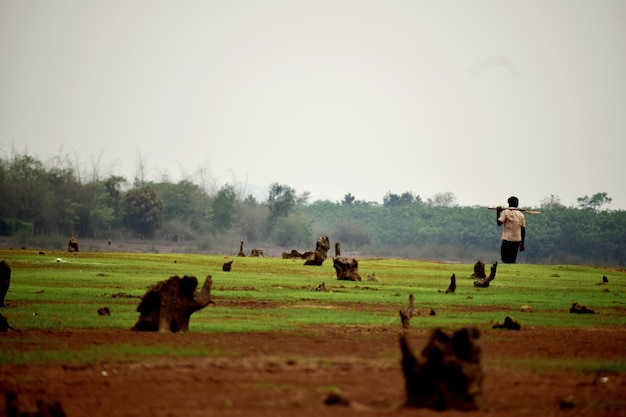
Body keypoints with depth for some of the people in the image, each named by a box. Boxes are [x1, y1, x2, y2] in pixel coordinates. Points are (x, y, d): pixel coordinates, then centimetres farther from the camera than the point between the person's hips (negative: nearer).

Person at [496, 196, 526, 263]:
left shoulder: (506, 212, -6)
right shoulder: (521, 214, 9)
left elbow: (499, 223, -13)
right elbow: (523, 231, 10)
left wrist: (498, 212, -2)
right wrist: (522, 244, 16)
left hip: (507, 240, -5)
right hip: (517, 240, 5)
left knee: (506, 260, -3)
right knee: (512, 260, 14)